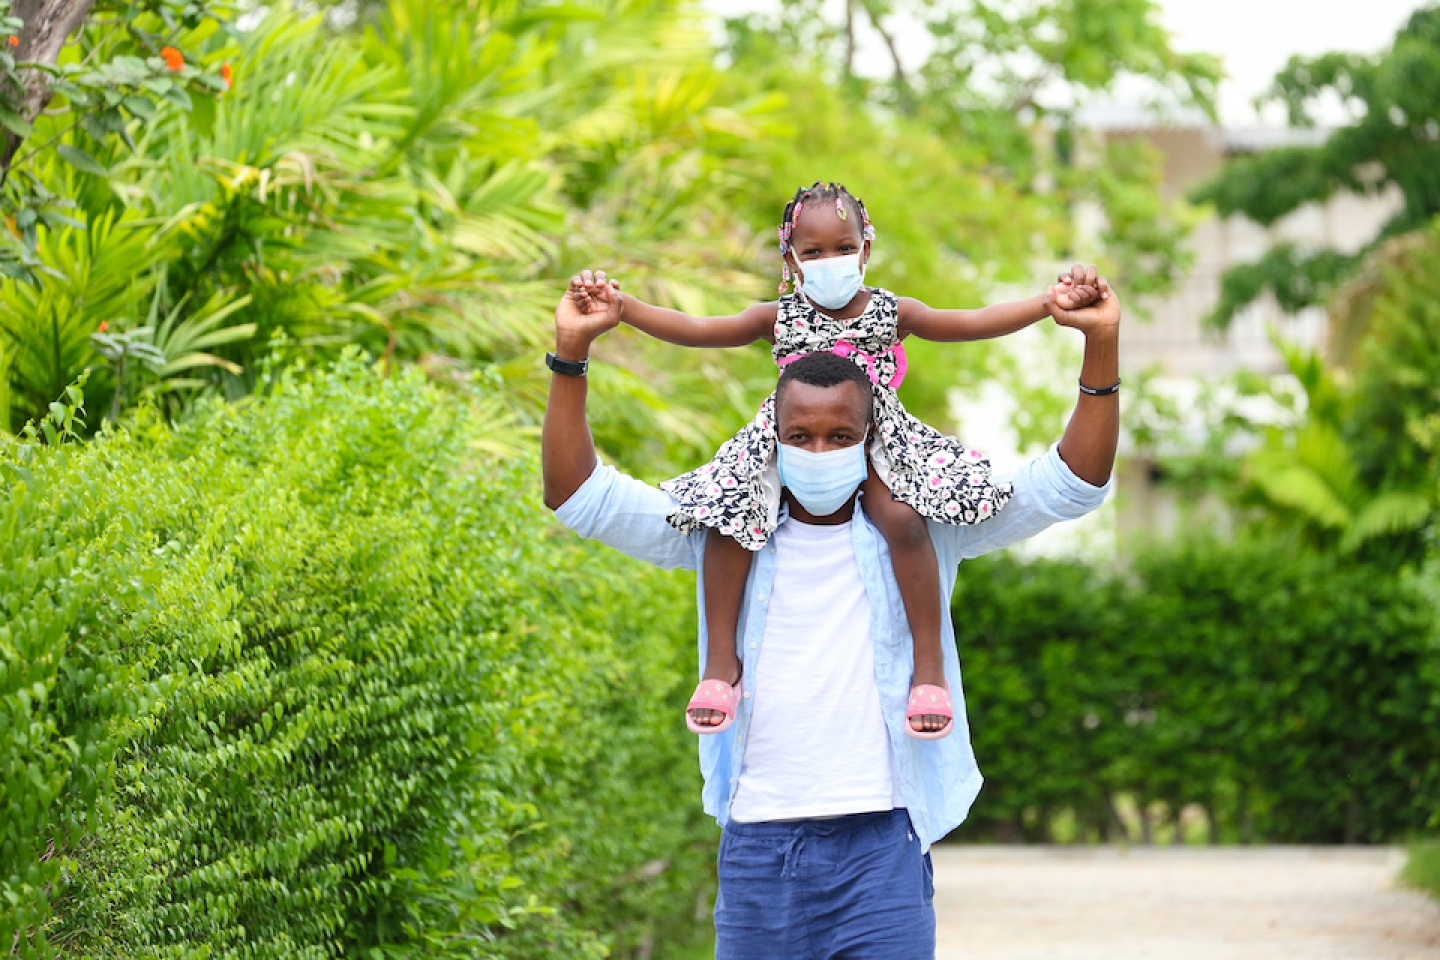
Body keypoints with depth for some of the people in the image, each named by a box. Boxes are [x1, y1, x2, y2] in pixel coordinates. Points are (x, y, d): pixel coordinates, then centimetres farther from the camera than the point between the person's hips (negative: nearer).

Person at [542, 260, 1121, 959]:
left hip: (880, 844, -2)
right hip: (757, 842, 2)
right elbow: (580, 496, 5)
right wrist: (571, 352, -4)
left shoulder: (920, 530, 5)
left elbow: (1068, 485, 2)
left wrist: (1101, 347, -10)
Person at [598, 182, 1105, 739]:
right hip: (788, 446, 1)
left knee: (902, 519, -31)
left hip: (876, 445, -1)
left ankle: (929, 663, -21)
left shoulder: (892, 313, 2)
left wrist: (1048, 304, -17)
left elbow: (973, 324, -5)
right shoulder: (779, 319, 2)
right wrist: (623, 308, -16)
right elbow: (694, 331, -3)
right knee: (726, 515, -22)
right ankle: (721, 660, -11)